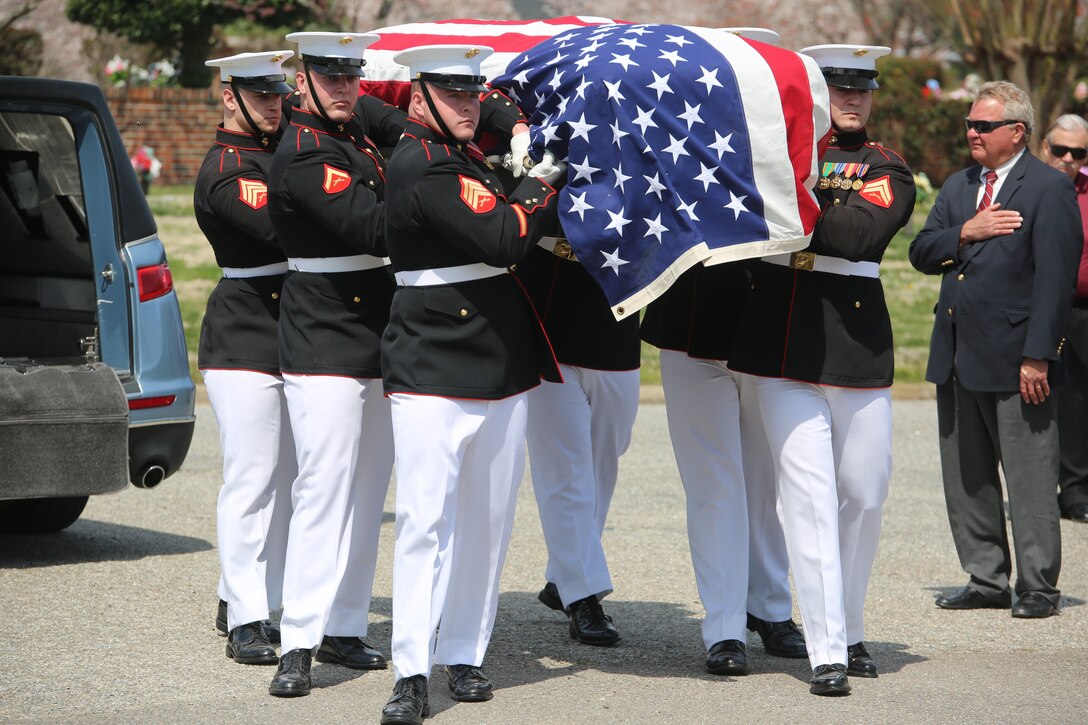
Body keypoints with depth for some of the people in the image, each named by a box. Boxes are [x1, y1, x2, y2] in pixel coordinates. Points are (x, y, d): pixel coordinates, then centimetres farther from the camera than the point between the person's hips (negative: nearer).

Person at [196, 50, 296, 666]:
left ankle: (241, 597, 22)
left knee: (288, 477, 12)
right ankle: (246, 621, -4)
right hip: (246, 335, -8)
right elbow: (276, 227, -26)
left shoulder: (280, 148, 13)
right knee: (252, 477, -8)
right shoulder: (225, 170, -13)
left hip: (292, 335, 8)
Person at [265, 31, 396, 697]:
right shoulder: (303, 155, -15)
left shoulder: (358, 133, 11)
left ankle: (345, 629, 19)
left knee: (369, 488, 11)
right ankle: (299, 645, -10)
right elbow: (377, 228, -24)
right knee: (325, 486, -11)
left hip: (379, 339, 9)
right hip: (325, 339, -9)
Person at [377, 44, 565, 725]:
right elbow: (502, 240, -20)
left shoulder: (462, 155, 15)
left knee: (488, 518, 10)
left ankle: (465, 655, 19)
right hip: (433, 370, -9)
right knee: (426, 517, -9)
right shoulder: (424, 167, -15)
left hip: (501, 365, 9)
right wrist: (543, 182, -7)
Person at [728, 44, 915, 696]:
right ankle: (827, 653, -4)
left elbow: (861, 234, -14)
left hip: (857, 341, 1)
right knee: (809, 492, -5)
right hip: (784, 341, 0)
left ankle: (850, 632, 26)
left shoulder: (886, 169, 5)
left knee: (864, 495, 8)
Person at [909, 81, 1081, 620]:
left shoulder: (1049, 188, -7)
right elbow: (921, 253, 11)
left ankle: (1037, 586, 4)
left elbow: (1055, 278, -13)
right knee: (965, 477, 11)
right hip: (956, 356, 8)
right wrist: (966, 233, -8)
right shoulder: (958, 187, 16)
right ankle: (986, 580, 19)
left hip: (1014, 358, -7)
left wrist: (1037, 356, -18)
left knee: (1029, 478, -3)